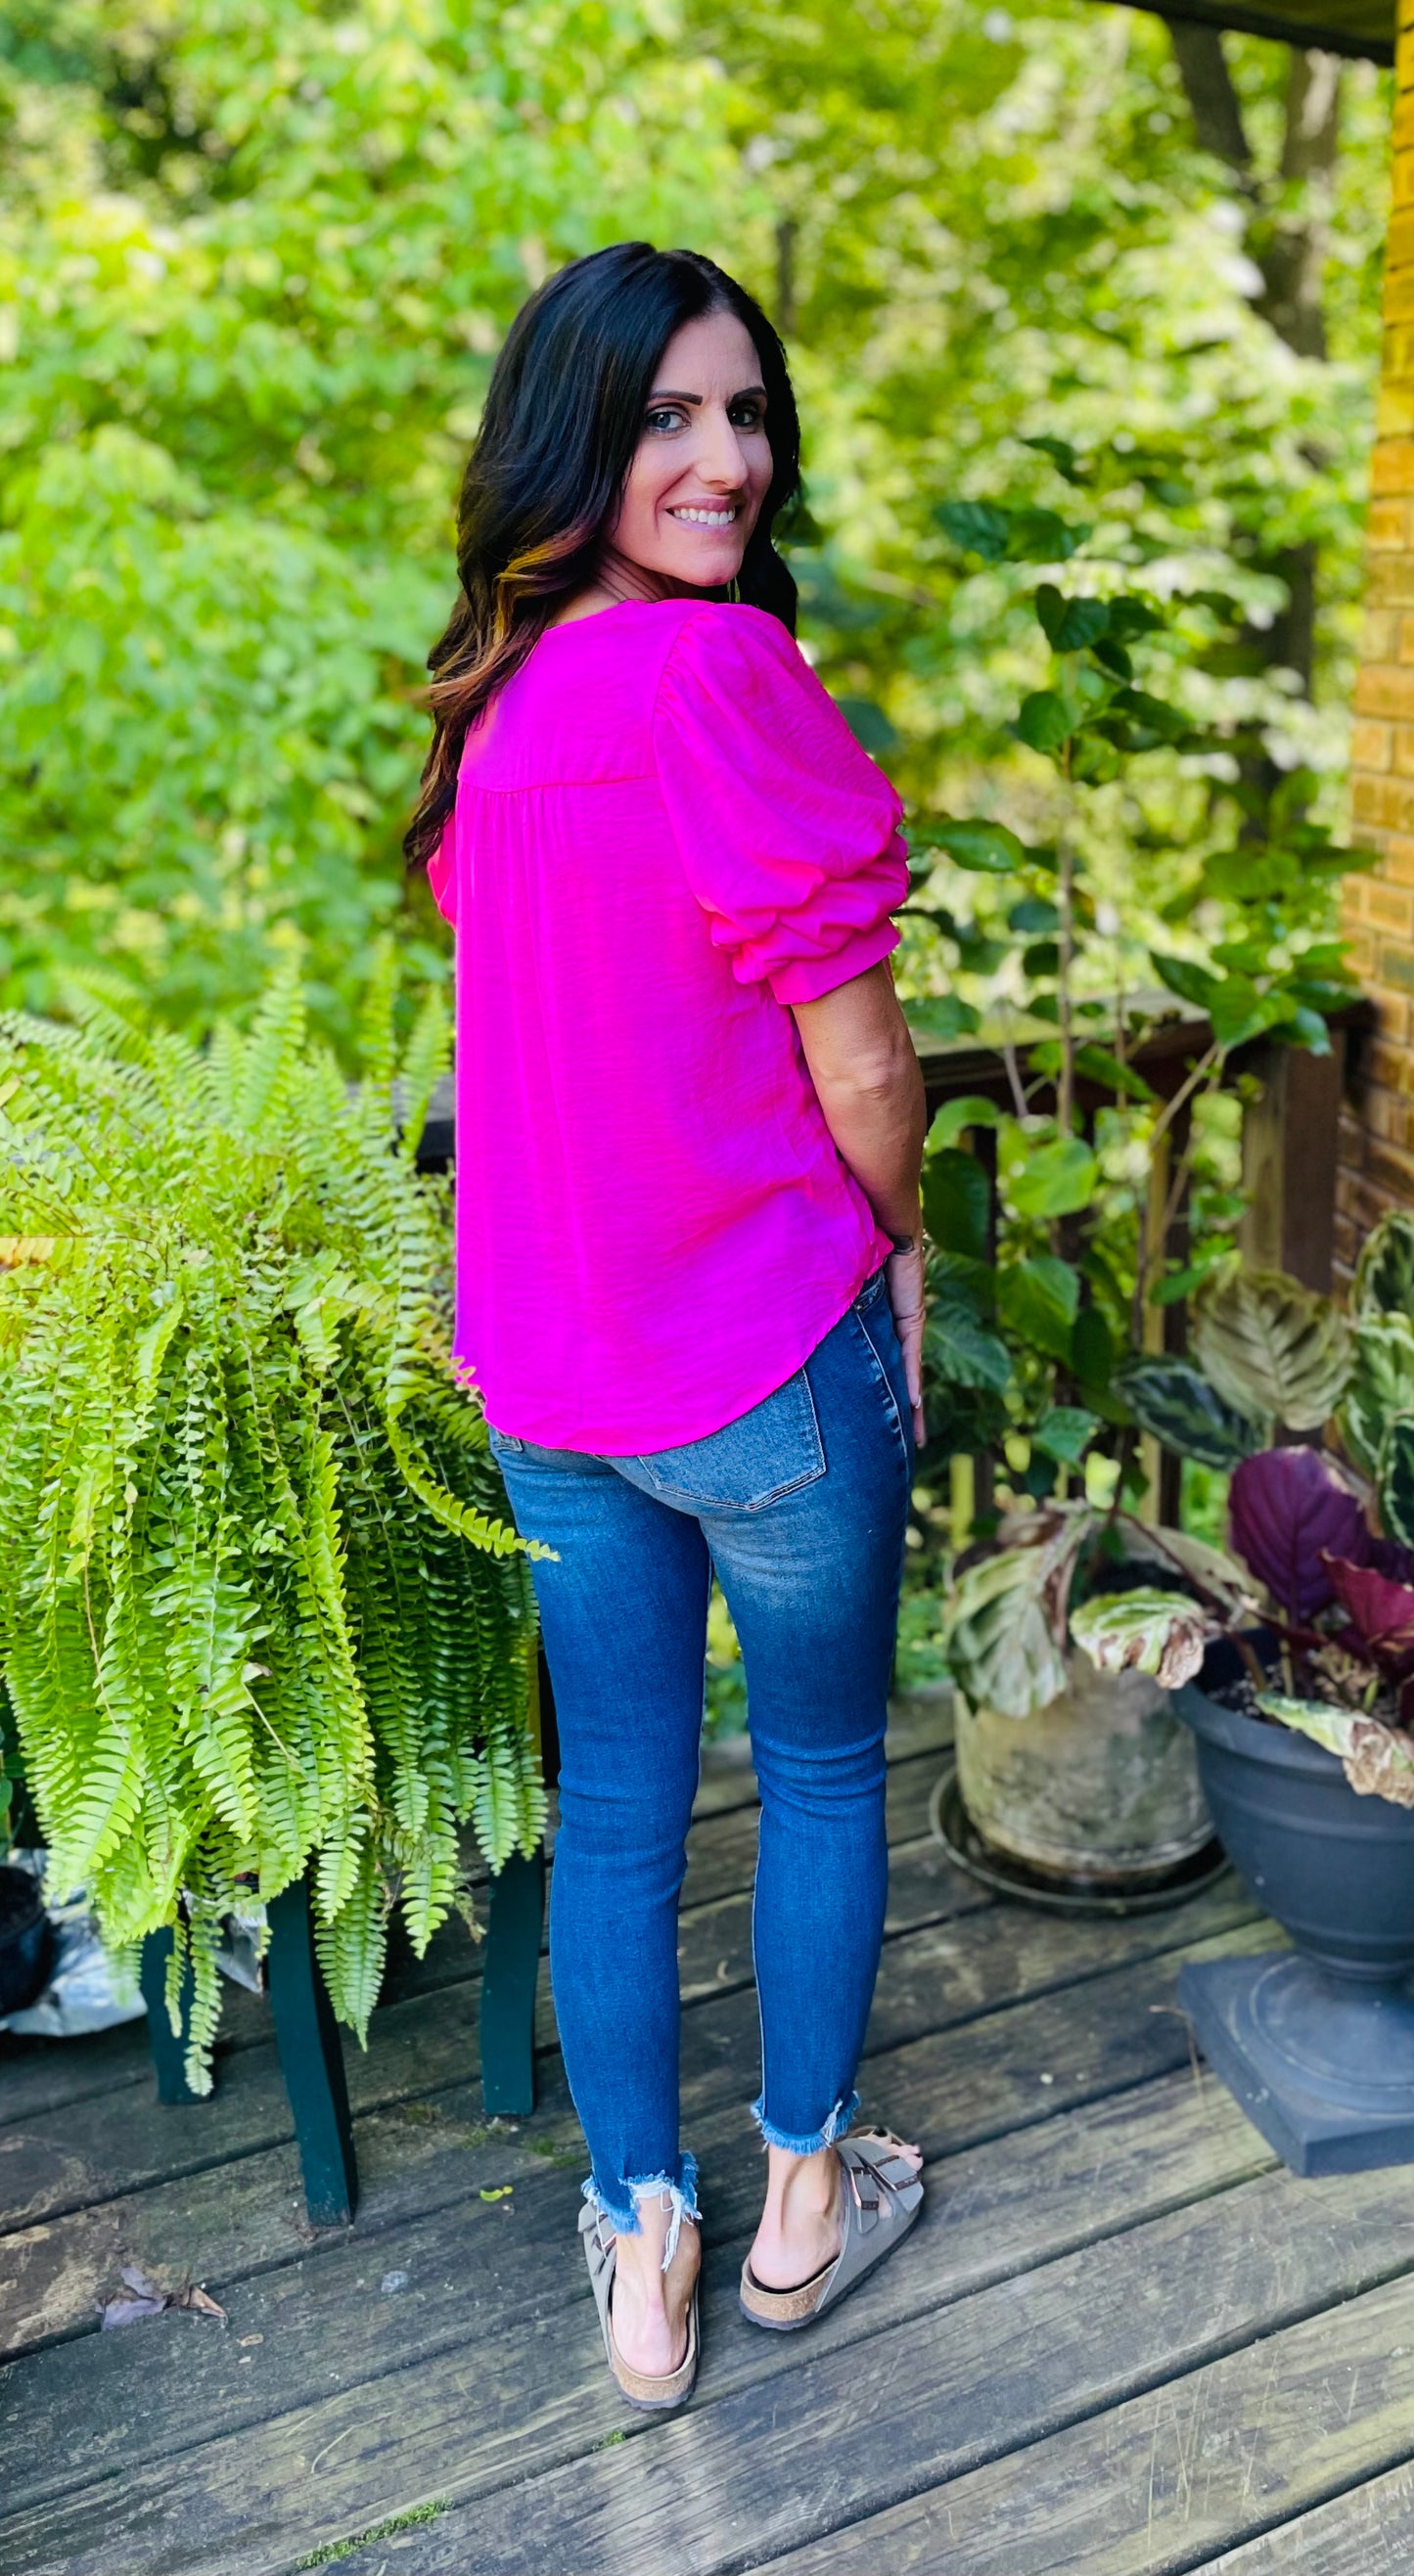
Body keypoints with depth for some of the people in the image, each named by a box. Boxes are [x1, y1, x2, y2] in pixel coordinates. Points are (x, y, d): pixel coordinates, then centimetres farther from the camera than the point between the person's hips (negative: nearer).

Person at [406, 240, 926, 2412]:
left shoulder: (497, 697, 5)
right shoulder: (722, 671, -20)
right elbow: (852, 1049, -16)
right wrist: (900, 1242, 3)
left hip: (544, 1357, 7)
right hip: (765, 1345, -6)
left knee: (616, 1797, 17)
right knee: (825, 1769, 17)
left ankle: (642, 2261, 33)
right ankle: (804, 2202, 37)